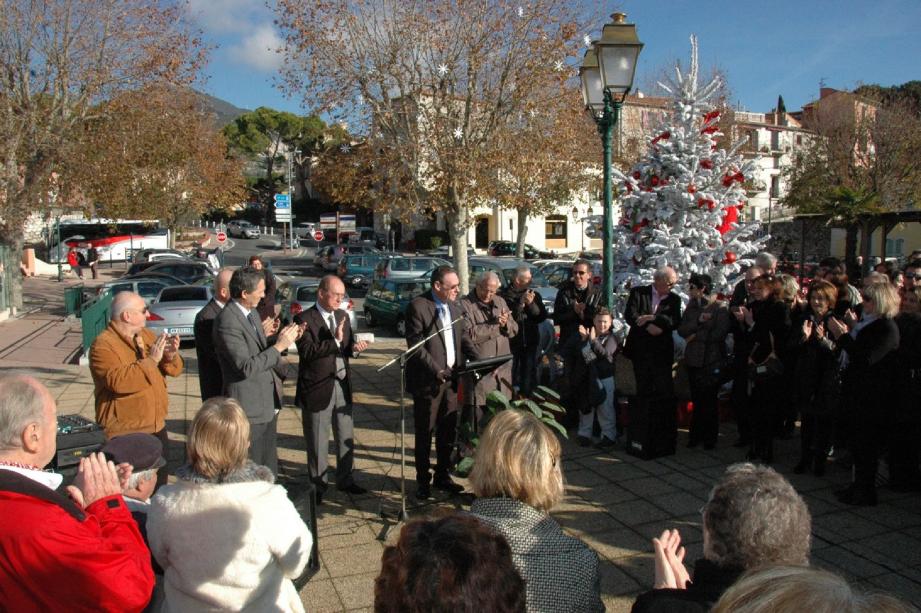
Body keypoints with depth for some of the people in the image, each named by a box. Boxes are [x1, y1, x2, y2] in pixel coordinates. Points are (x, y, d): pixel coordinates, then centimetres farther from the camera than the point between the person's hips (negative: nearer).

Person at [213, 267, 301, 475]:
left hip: (268, 403, 9)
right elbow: (246, 367, -26)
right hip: (249, 409, -9)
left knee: (268, 467, 21)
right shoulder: (227, 321, -22)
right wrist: (279, 346, -23)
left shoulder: (252, 313, 6)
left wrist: (282, 337, -1)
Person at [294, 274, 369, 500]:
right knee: (318, 441, 8)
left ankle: (345, 479, 31)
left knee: (346, 438, 15)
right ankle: (318, 484, 24)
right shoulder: (304, 319, -12)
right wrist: (335, 340, -28)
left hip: (342, 385, 6)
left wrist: (354, 347, -10)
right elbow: (307, 351, -21)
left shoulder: (343, 316, 8)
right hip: (317, 388, -6)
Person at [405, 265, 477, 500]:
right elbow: (415, 346, -17)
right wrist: (437, 370, -23)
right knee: (425, 433, 6)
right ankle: (423, 480, 20)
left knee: (448, 431, 14)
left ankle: (442, 476, 29)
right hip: (427, 381, -6)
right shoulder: (418, 307, -14)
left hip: (451, 378, 6)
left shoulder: (455, 307, 8)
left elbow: (463, 338, 13)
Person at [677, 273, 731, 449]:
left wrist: (696, 335, -7)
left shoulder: (720, 307, -6)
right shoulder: (691, 307, 10)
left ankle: (710, 437, 14)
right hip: (693, 359, 4)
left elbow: (719, 334, -16)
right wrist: (698, 321, -14)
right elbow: (681, 330, 1)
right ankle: (696, 435, 19)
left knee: (709, 400, 1)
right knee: (697, 400, 8)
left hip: (712, 362, -4)